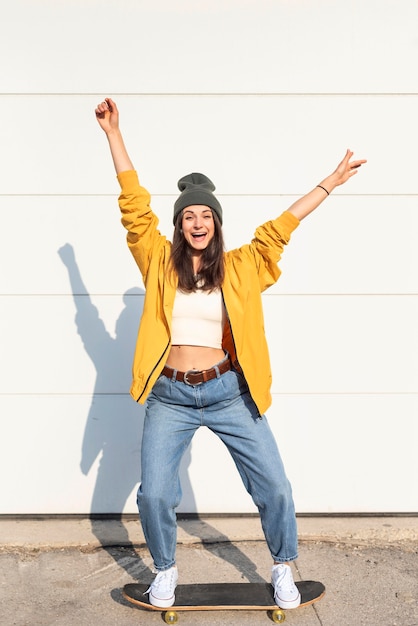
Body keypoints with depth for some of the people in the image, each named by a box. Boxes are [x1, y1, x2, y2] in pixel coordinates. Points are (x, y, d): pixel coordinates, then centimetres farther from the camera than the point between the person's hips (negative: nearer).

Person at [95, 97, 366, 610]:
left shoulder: (240, 266, 3)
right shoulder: (160, 262, 1)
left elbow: (278, 228, 6)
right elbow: (135, 205, -1)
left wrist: (329, 183, 10)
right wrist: (113, 133, -2)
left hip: (229, 393, 1)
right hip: (170, 397, 0)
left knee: (275, 487, 4)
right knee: (154, 495, -2)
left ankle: (283, 568, 32)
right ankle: (165, 571, 29)